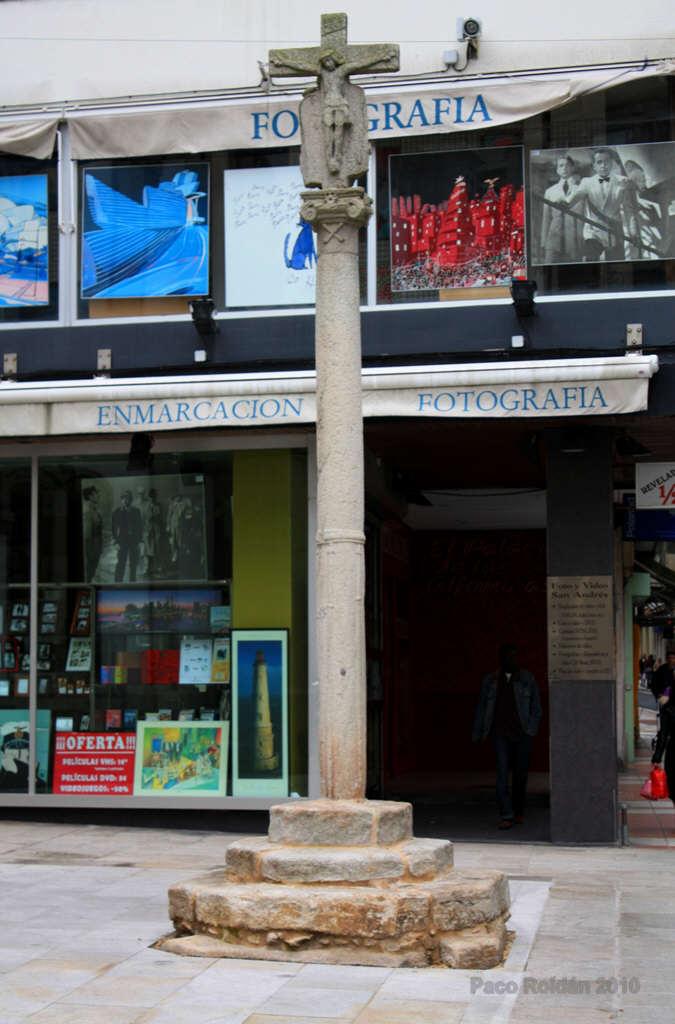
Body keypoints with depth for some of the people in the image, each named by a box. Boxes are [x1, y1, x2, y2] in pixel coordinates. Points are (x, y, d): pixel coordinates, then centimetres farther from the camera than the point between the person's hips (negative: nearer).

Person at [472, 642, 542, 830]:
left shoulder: (527, 679, 6)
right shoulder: (490, 681, 9)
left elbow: (536, 708, 8)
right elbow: (481, 709, 13)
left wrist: (531, 730, -2)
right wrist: (477, 735, 9)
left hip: (522, 734, 0)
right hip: (500, 733, 0)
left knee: (520, 774, 6)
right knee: (502, 774, -11)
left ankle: (518, 812, 24)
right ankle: (506, 816, -13)